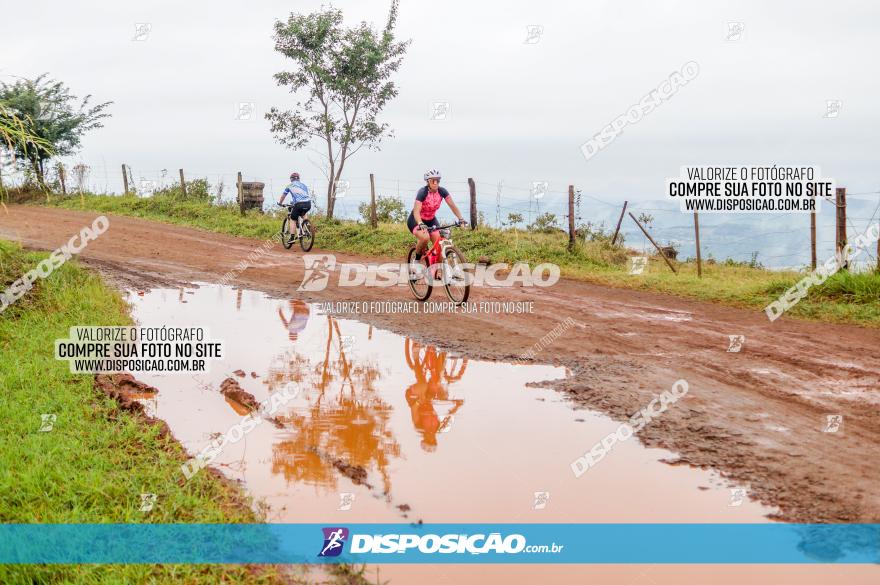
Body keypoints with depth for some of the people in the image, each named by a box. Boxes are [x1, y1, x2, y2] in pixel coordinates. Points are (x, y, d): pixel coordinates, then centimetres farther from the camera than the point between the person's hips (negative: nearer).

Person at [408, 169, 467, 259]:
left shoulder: (442, 191, -12)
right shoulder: (422, 192, -26)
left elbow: (452, 205, -15)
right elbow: (416, 211, -36)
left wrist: (461, 219, -30)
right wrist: (421, 224, -53)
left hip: (431, 220, 5)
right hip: (416, 220, -5)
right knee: (425, 238, -32)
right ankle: (417, 259, -8)